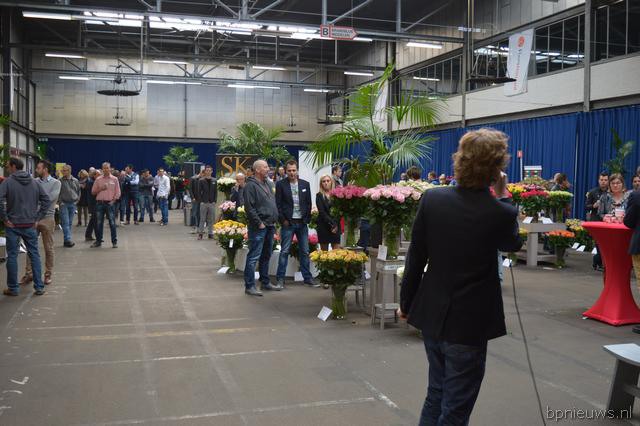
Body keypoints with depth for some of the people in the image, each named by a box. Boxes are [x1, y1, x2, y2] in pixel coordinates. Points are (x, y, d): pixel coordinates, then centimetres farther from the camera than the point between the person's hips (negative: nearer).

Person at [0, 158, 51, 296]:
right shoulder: (34, 182, 5)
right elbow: (47, 200, 2)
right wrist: (38, 218, 3)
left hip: (13, 225, -3)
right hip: (30, 225, 3)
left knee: (12, 256, 6)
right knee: (34, 255, 9)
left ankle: (13, 288, 13)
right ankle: (39, 287, 9)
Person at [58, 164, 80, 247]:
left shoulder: (75, 181, 8)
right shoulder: (60, 181, -3)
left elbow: (78, 191, 17)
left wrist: (77, 200, 9)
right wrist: (60, 202, -6)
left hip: (73, 204, 4)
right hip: (64, 204, -4)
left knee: (70, 223, 7)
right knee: (65, 223, -10)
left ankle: (66, 240, 13)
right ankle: (68, 240, -13)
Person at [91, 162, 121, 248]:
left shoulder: (114, 179, 4)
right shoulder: (98, 179, 9)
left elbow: (118, 192, 3)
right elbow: (93, 191, 10)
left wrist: (113, 201, -7)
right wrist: (100, 189, -6)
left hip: (110, 203, -2)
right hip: (100, 203, 2)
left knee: (112, 223, -3)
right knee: (98, 223, 4)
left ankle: (114, 242, 3)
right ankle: (98, 241, 13)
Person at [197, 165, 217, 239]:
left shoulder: (214, 181, 9)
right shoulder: (201, 181, 1)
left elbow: (216, 192, 9)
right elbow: (199, 192, 1)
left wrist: (215, 201, -1)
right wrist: (201, 201, -8)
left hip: (212, 203, 2)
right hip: (204, 203, -2)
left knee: (211, 219, 5)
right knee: (202, 219, 0)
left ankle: (210, 233, 11)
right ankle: (200, 233, 5)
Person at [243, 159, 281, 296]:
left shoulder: (269, 183, 15)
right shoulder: (251, 185, -11)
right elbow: (249, 207, -17)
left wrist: (274, 220, 14)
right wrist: (259, 223, -18)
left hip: (270, 225, 9)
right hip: (258, 227, -9)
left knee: (266, 255, 16)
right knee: (254, 256, -7)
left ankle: (265, 283, 26)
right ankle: (249, 286, -3)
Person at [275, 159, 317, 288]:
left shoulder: (305, 184, 7)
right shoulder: (281, 184, -2)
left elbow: (308, 203, 8)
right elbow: (278, 204, -4)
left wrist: (307, 219, 1)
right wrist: (283, 220, -9)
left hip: (302, 223, 3)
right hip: (288, 223, -3)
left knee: (305, 252, 8)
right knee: (284, 252, 0)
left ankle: (308, 278, 16)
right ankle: (280, 279, 5)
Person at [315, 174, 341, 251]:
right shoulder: (319, 195, 1)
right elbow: (321, 212, -5)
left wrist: (335, 224, -10)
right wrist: (331, 223, -12)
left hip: (336, 226, 2)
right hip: (324, 226, -1)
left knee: (337, 250, -4)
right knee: (324, 250, 3)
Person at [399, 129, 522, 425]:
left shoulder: (432, 199, -9)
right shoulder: (501, 213, -17)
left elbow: (415, 258, -3)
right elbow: (512, 245, 7)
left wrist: (406, 303, 10)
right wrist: (502, 199, 15)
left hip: (432, 315, 4)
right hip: (469, 323, -4)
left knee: (436, 395, 23)